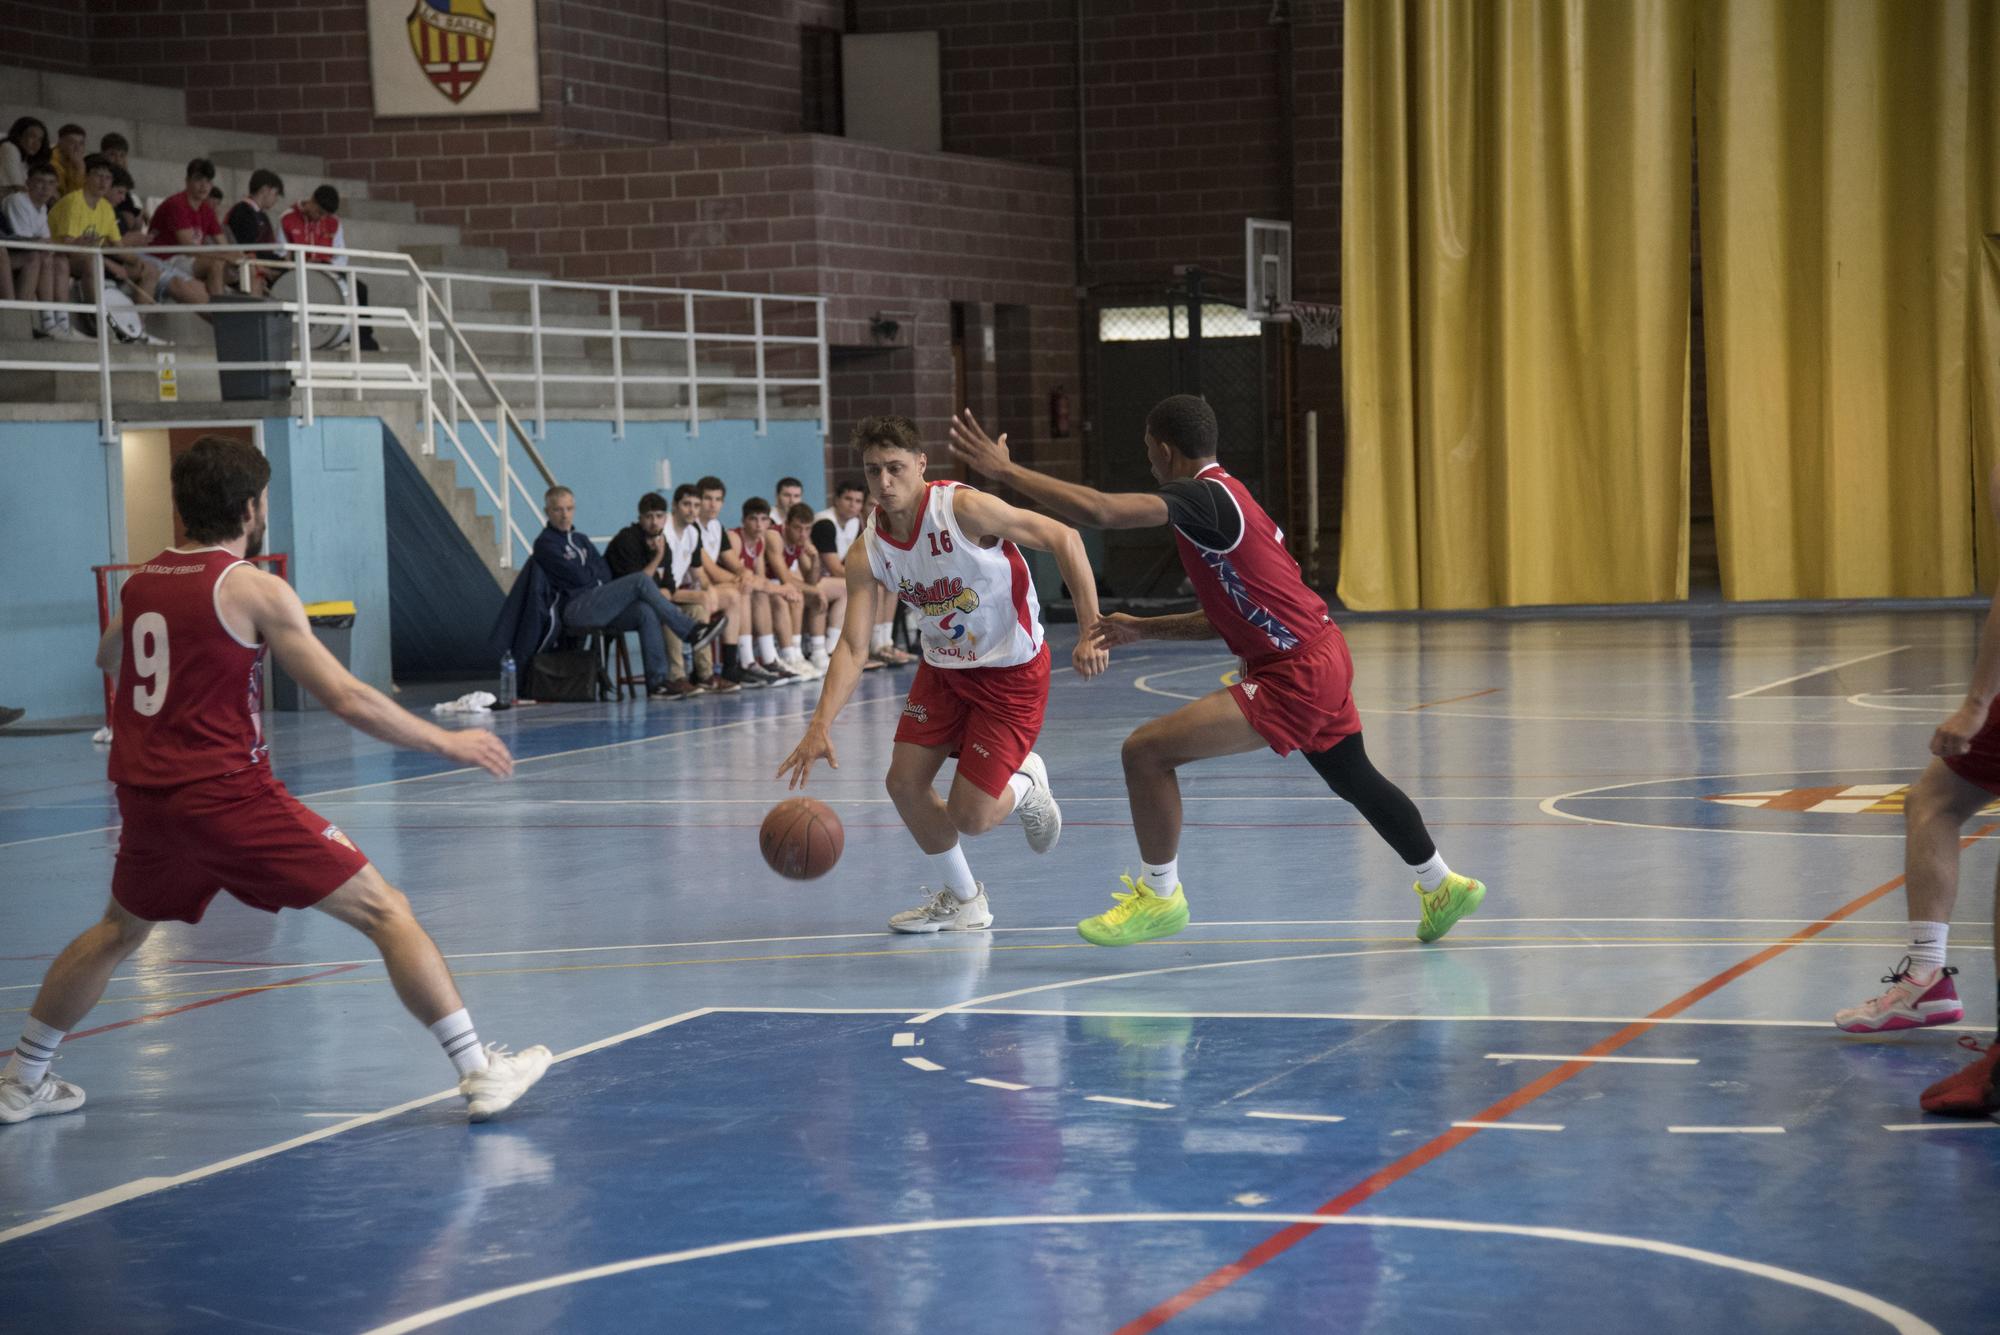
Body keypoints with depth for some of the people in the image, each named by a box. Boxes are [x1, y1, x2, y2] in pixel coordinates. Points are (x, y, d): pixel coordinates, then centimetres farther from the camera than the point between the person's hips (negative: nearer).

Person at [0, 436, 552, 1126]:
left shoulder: (142, 581, 9)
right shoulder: (255, 589, -9)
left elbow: (107, 657, 33)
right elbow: (347, 699, -12)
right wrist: (447, 743, -3)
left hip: (145, 797, 7)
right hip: (228, 795, -7)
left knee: (118, 932, 32)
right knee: (385, 912, -2)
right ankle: (480, 1072, -9)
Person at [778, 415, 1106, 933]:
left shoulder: (964, 509, -26)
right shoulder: (869, 551, -10)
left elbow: (1064, 538, -20)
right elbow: (853, 647, -13)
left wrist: (1090, 632, -24)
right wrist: (821, 725, -27)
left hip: (1012, 672, -6)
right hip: (944, 668, 6)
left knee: (968, 817, -11)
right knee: (904, 782, 0)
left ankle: (1024, 787, 26)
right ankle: (962, 900, 24)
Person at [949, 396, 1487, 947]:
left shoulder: (1204, 498, -15)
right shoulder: (1228, 499, 16)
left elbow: (1100, 511, -30)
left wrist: (1005, 470, -25)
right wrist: (1142, 629, 18)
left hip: (1295, 676, -10)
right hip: (1322, 659, 10)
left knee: (1146, 750, -13)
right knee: (1355, 781, 30)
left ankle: (1160, 896, 0)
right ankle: (1442, 886, 45)